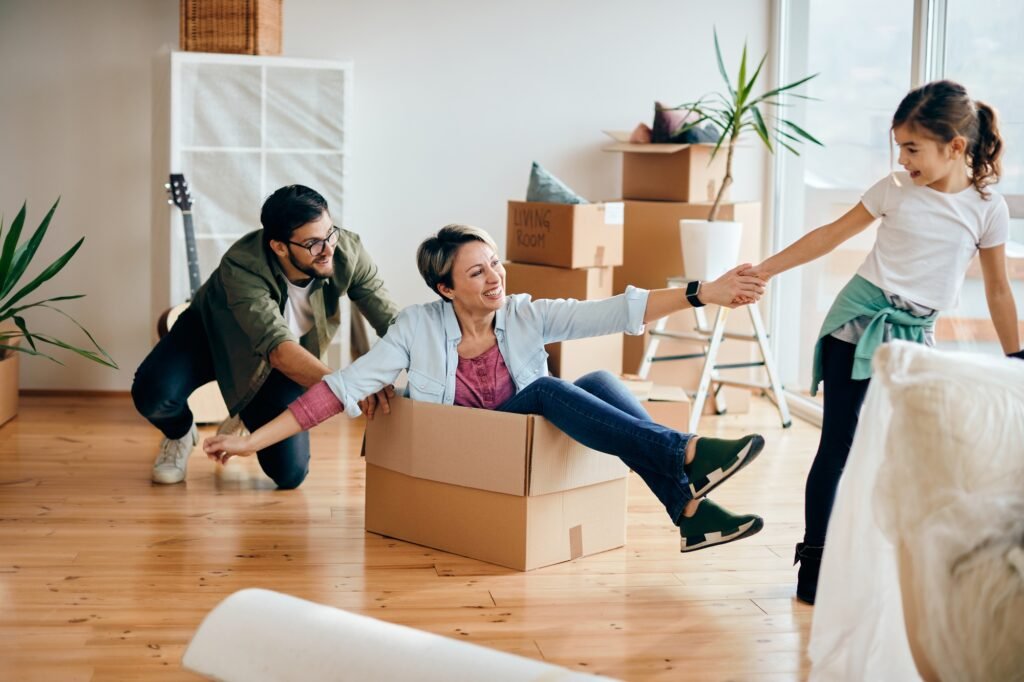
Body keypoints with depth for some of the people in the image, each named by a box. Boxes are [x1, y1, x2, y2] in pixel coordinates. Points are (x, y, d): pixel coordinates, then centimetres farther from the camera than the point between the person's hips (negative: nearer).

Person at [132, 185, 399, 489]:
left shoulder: (347, 252, -29)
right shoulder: (242, 266, -39)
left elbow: (393, 323, -25)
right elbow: (278, 349, -49)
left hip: (285, 362, 3)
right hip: (212, 333, -2)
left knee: (290, 473, -10)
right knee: (152, 394, -32)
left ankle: (247, 418, 25)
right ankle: (179, 433, 8)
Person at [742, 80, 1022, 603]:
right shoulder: (895, 189, -2)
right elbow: (832, 235, 4)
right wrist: (765, 270, -1)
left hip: (914, 337, 1)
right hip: (859, 320, -1)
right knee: (837, 446, -2)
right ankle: (814, 558, 7)